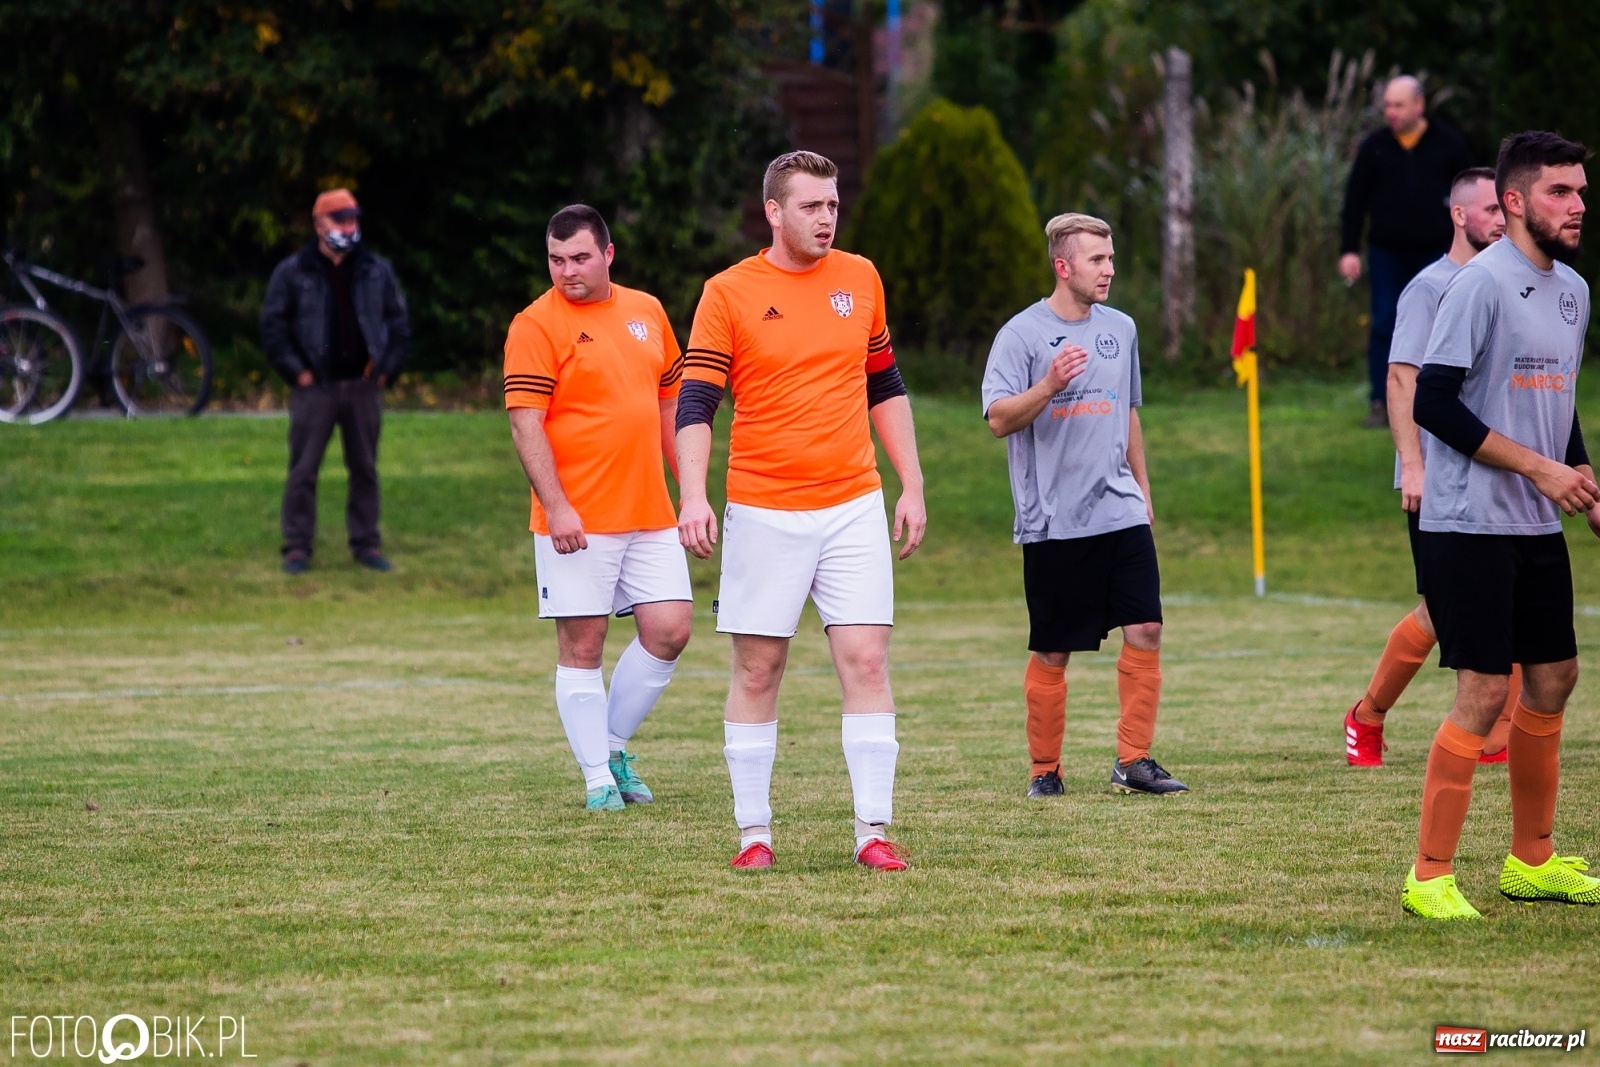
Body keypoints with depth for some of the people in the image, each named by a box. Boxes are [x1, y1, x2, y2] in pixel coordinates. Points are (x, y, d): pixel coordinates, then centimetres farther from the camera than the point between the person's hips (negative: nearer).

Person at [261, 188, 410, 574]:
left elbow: (399, 324, 12)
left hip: (363, 385, 3)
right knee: (303, 470, -2)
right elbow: (272, 326, -1)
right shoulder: (292, 273, -1)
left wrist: (386, 369, 2)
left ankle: (366, 544, 16)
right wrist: (296, 371, -7)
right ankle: (298, 548, 2)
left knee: (365, 469, 8)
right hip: (315, 387, -3)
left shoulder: (377, 271, 8)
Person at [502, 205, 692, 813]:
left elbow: (669, 403, 20)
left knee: (669, 629, 0)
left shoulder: (647, 312, 12)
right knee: (582, 645, -2)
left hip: (650, 513, 5)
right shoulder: (537, 325, -7)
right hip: (577, 523, -5)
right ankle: (598, 779, 6)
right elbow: (525, 424, -12)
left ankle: (614, 745, 18)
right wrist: (556, 506, -20)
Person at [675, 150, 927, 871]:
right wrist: (694, 495, -19)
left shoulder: (860, 278, 7)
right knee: (757, 671, 2)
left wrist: (912, 486, 12)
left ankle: (873, 831, -3)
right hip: (763, 512, -2)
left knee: (866, 661, -5)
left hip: (854, 507, 2)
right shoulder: (729, 293, -3)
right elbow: (695, 404, -6)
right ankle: (754, 832, 11)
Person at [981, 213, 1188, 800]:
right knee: (1052, 654, 1)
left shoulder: (1120, 329, 12)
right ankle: (1045, 769, 13)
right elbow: (998, 419, -13)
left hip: (1121, 513, 5)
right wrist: (1049, 387, -28)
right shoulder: (1022, 334, -6)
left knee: (1146, 630, -5)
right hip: (1053, 523, -5)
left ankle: (1133, 761, 3)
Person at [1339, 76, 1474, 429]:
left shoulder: (1448, 144, -2)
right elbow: (1355, 200, 2)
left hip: (1435, 251, 0)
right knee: (1384, 326, -2)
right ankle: (1381, 404, 2)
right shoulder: (1374, 146, -1)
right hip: (1387, 251, 0)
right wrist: (1350, 250, -4)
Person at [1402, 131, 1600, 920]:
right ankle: (1429, 877, -3)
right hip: (1469, 523, -8)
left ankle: (1531, 861, 25)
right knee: (1484, 691, -10)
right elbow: (1431, 403, -19)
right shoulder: (1481, 284, -14)